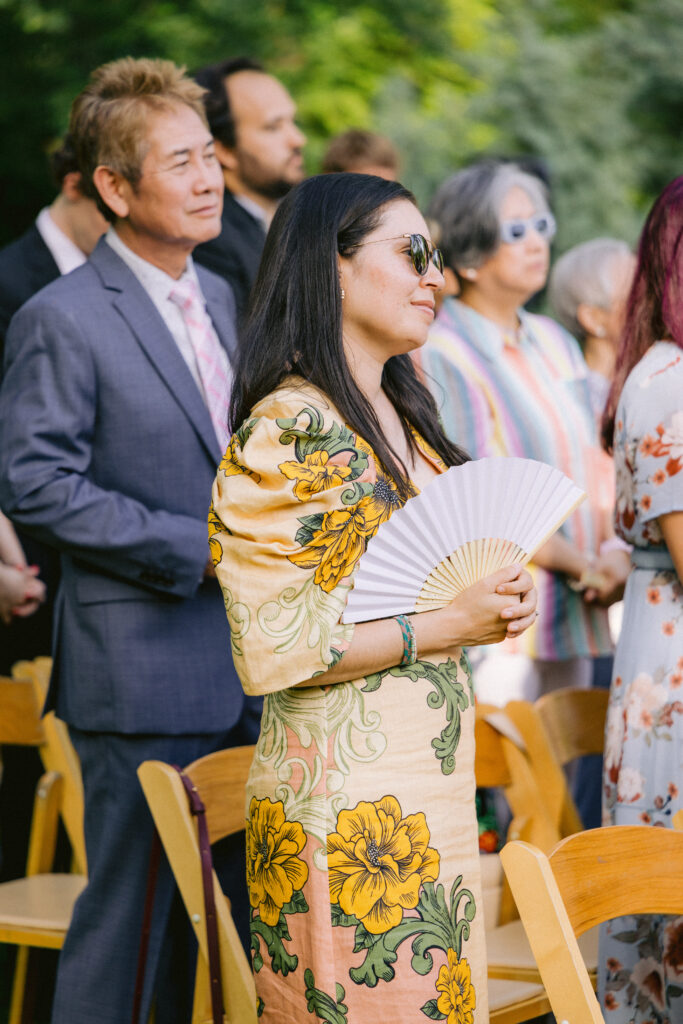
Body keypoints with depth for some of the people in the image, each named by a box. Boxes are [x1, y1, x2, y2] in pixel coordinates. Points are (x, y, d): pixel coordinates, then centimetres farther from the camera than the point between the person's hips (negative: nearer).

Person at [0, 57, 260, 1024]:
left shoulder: (221, 299, 14)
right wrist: (198, 547, -17)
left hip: (247, 667, 8)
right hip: (142, 672, -8)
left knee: (250, 910, 13)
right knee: (133, 919, 0)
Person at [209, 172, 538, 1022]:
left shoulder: (401, 416, 14)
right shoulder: (285, 430, -14)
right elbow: (272, 648, -18)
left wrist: (491, 599, 5)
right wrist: (445, 627, -16)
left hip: (432, 779, 8)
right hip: (344, 792, -8)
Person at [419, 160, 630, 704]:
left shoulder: (557, 343, 14)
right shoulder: (440, 357, -10)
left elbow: (593, 465, 16)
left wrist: (614, 551, -4)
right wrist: (582, 566, -11)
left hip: (573, 617, 7)